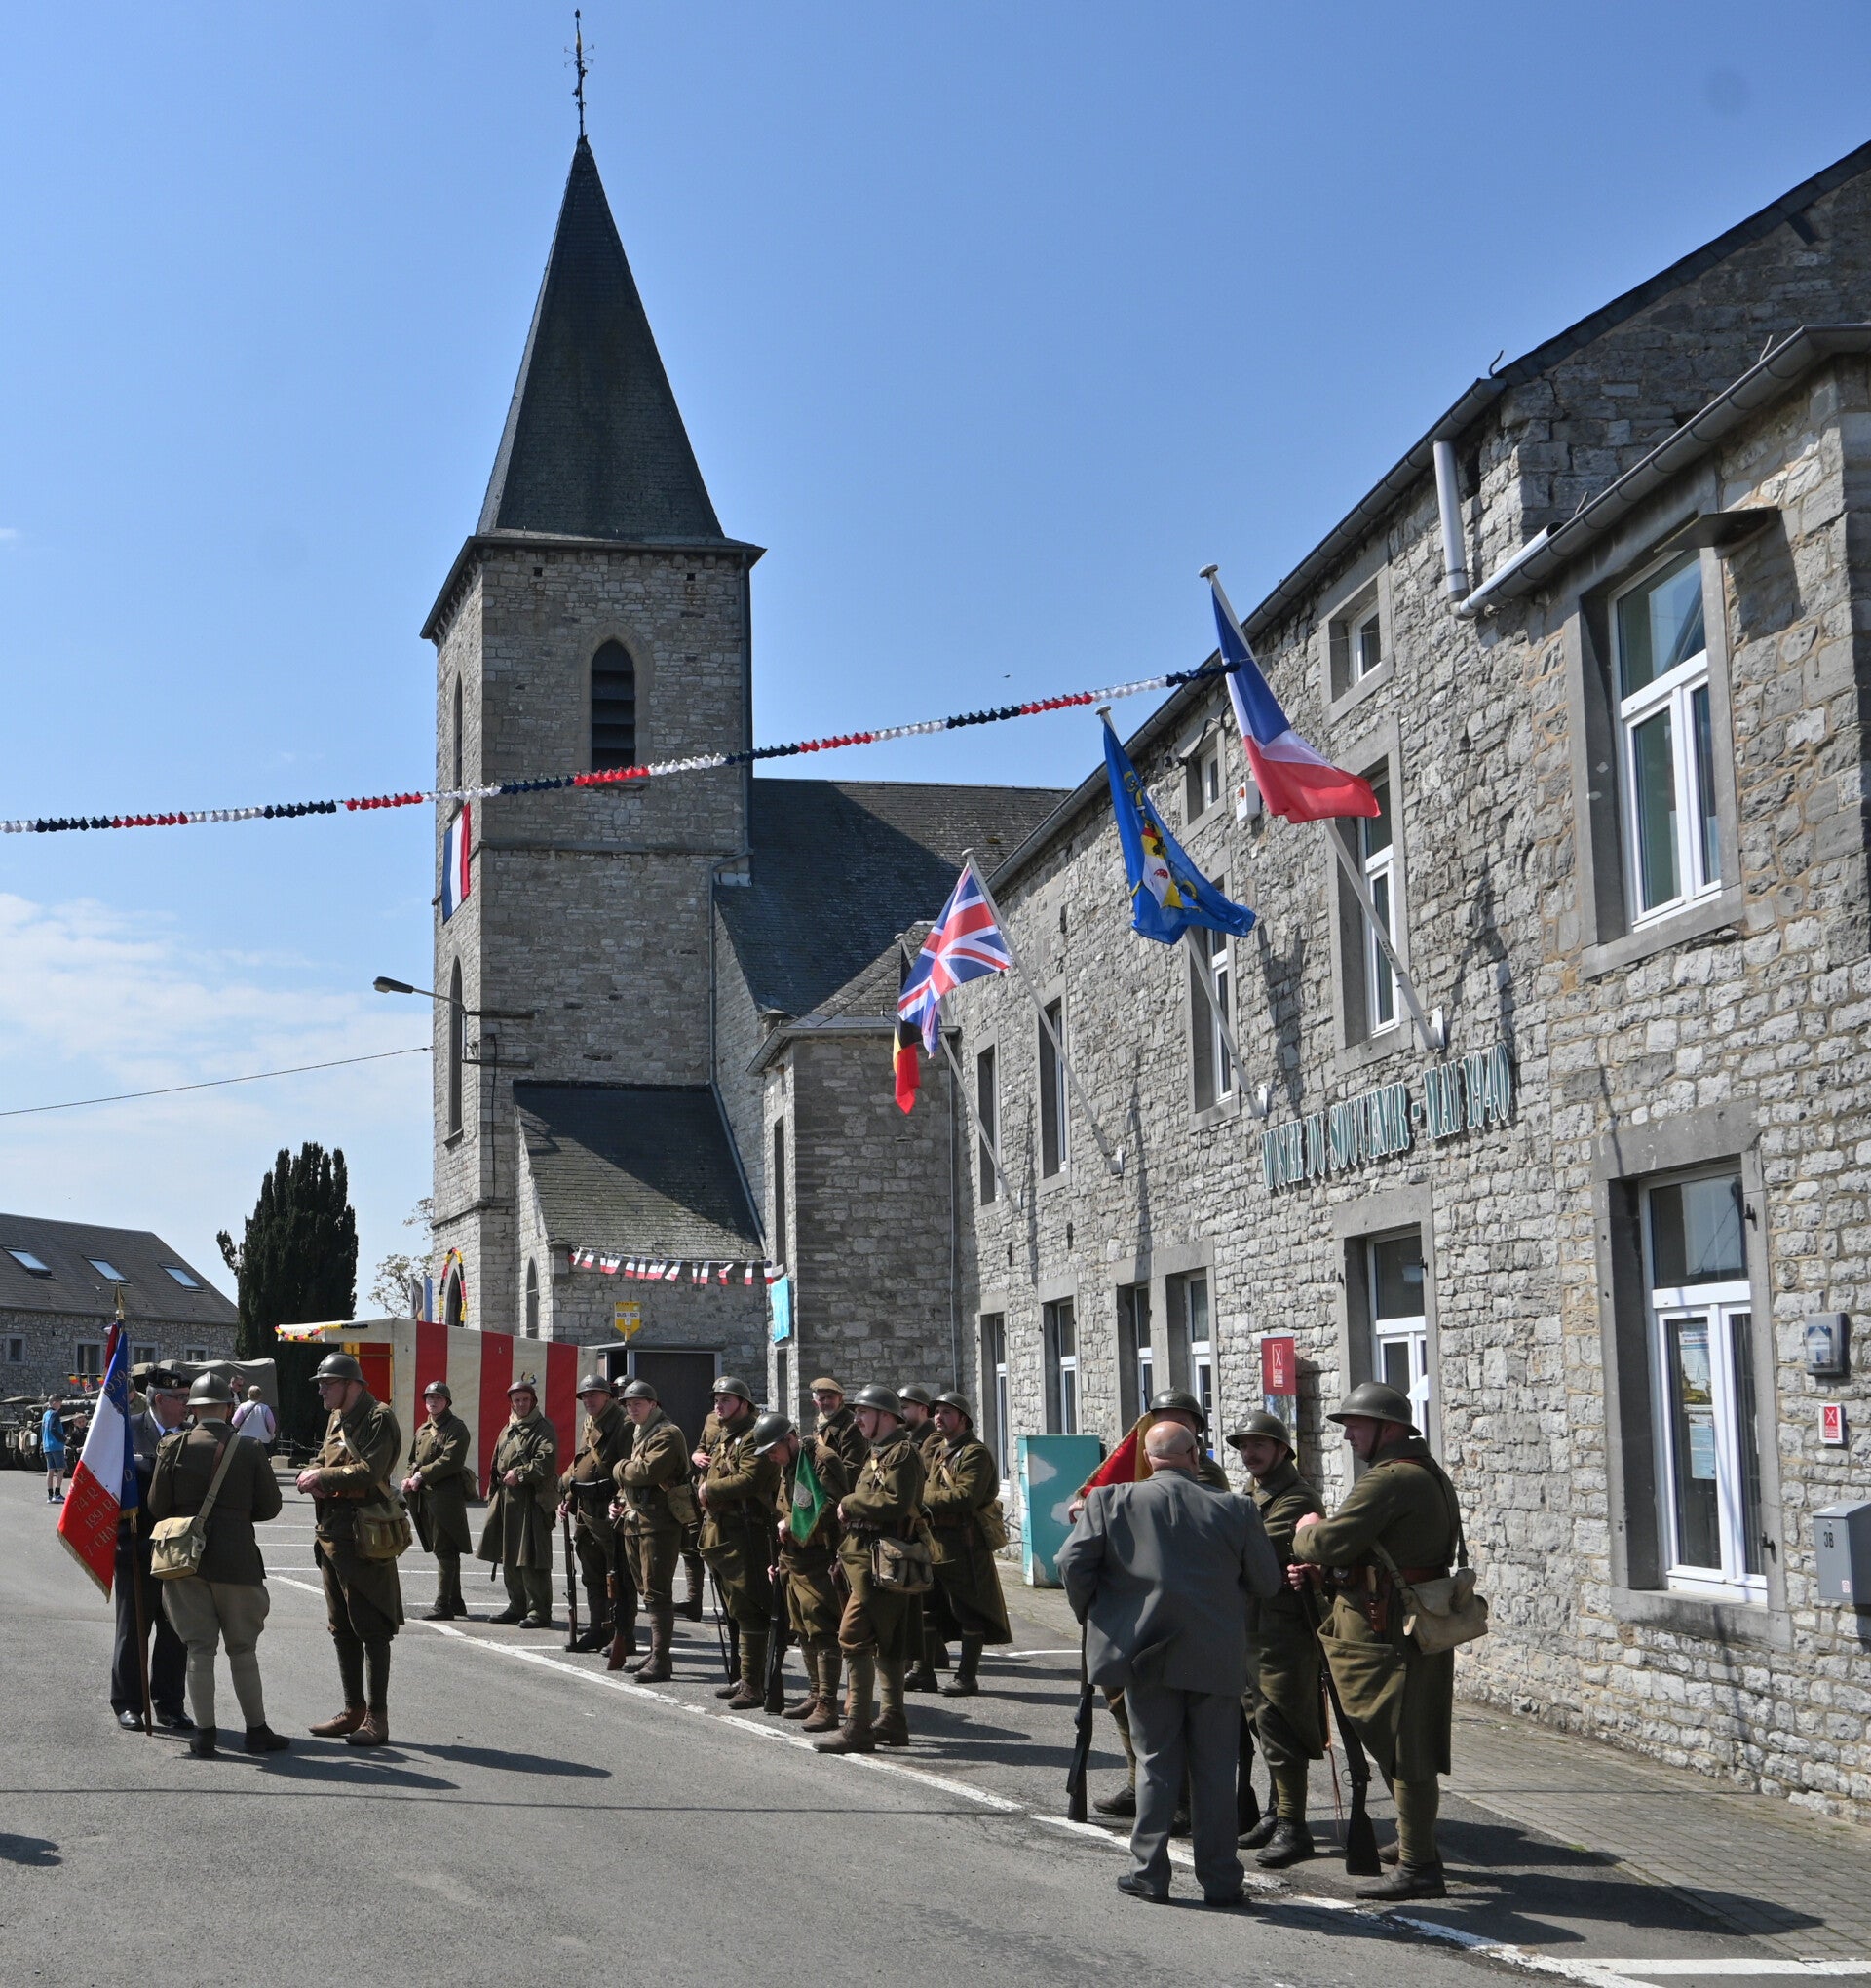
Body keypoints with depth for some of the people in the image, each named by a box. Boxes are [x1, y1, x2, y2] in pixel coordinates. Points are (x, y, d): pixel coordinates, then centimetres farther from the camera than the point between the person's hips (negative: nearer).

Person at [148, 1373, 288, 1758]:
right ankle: (256, 1730, 13)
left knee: (199, 1647, 6)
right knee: (242, 1648, 9)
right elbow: (270, 1506, 1)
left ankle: (204, 1734, 6)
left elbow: (157, 1506, 0)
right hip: (237, 1559, -1)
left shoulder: (174, 1446, -3)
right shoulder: (251, 1449, -4)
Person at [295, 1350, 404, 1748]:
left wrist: (323, 1477, -13)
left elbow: (369, 1471, -22)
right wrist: (313, 1476, -1)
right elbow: (324, 1460, 22)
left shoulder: (378, 1418, -12)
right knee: (341, 1627, 15)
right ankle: (353, 1711, 24)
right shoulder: (337, 1418, 17)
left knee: (370, 1628, -6)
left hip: (363, 1535, -10)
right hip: (330, 1532, 10)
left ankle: (377, 1718, -3)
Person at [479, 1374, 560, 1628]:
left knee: (532, 1560, -9)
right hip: (506, 1500, 8)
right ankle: (517, 1606, 23)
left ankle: (539, 1612, -5)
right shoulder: (508, 1430, 20)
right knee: (509, 1557, 12)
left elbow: (546, 1462, -17)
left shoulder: (544, 1429, -4)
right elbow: (496, 1466, 24)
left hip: (533, 1500, -8)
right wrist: (493, 1497, 18)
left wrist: (520, 1473, -16)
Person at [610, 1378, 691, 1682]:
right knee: (647, 1591, 14)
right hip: (635, 1522, 10)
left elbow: (647, 1471, -24)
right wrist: (619, 1503, 11)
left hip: (660, 1523, -10)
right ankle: (656, 1653, 22)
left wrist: (619, 1469, -5)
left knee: (657, 1593, -11)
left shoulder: (667, 1435, -10)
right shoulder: (638, 1436, 21)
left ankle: (660, 1662, -11)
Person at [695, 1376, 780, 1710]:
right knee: (735, 1611, 16)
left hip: (744, 1535, -10)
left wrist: (710, 1488, -12)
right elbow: (707, 1476, 25)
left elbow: (748, 1481, -24)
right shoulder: (721, 1438, 20)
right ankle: (744, 1678, 24)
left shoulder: (753, 1438, -11)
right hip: (719, 1533, 10)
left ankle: (753, 1686, -7)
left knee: (748, 1611, -9)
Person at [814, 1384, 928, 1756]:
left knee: (854, 1637, -12)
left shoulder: (902, 1453, -12)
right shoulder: (879, 1452, 20)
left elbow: (894, 1503, -24)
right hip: (868, 1556, 11)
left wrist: (849, 1503, -14)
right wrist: (850, 1506, 2)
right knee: (885, 1641, 15)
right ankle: (893, 1721, 22)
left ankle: (857, 1728, -12)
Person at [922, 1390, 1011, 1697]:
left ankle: (968, 1675, 4)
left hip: (964, 1543, -9)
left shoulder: (975, 1453, -12)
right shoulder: (934, 1447, 16)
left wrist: (923, 1498, -17)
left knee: (968, 1611, -1)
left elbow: (965, 1497, -23)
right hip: (933, 1539, 9)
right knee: (927, 1606, 14)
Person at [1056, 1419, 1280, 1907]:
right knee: (1214, 1768, 9)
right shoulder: (1234, 1509, -6)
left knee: (1156, 1762, 12)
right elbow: (1267, 1582, 2)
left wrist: (1091, 1614, 8)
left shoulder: (1111, 1501, -6)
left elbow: (1072, 1563, -8)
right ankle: (1219, 1879, 13)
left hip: (1147, 1656, 0)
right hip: (1216, 1659, 0)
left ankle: (1150, 1872, 12)